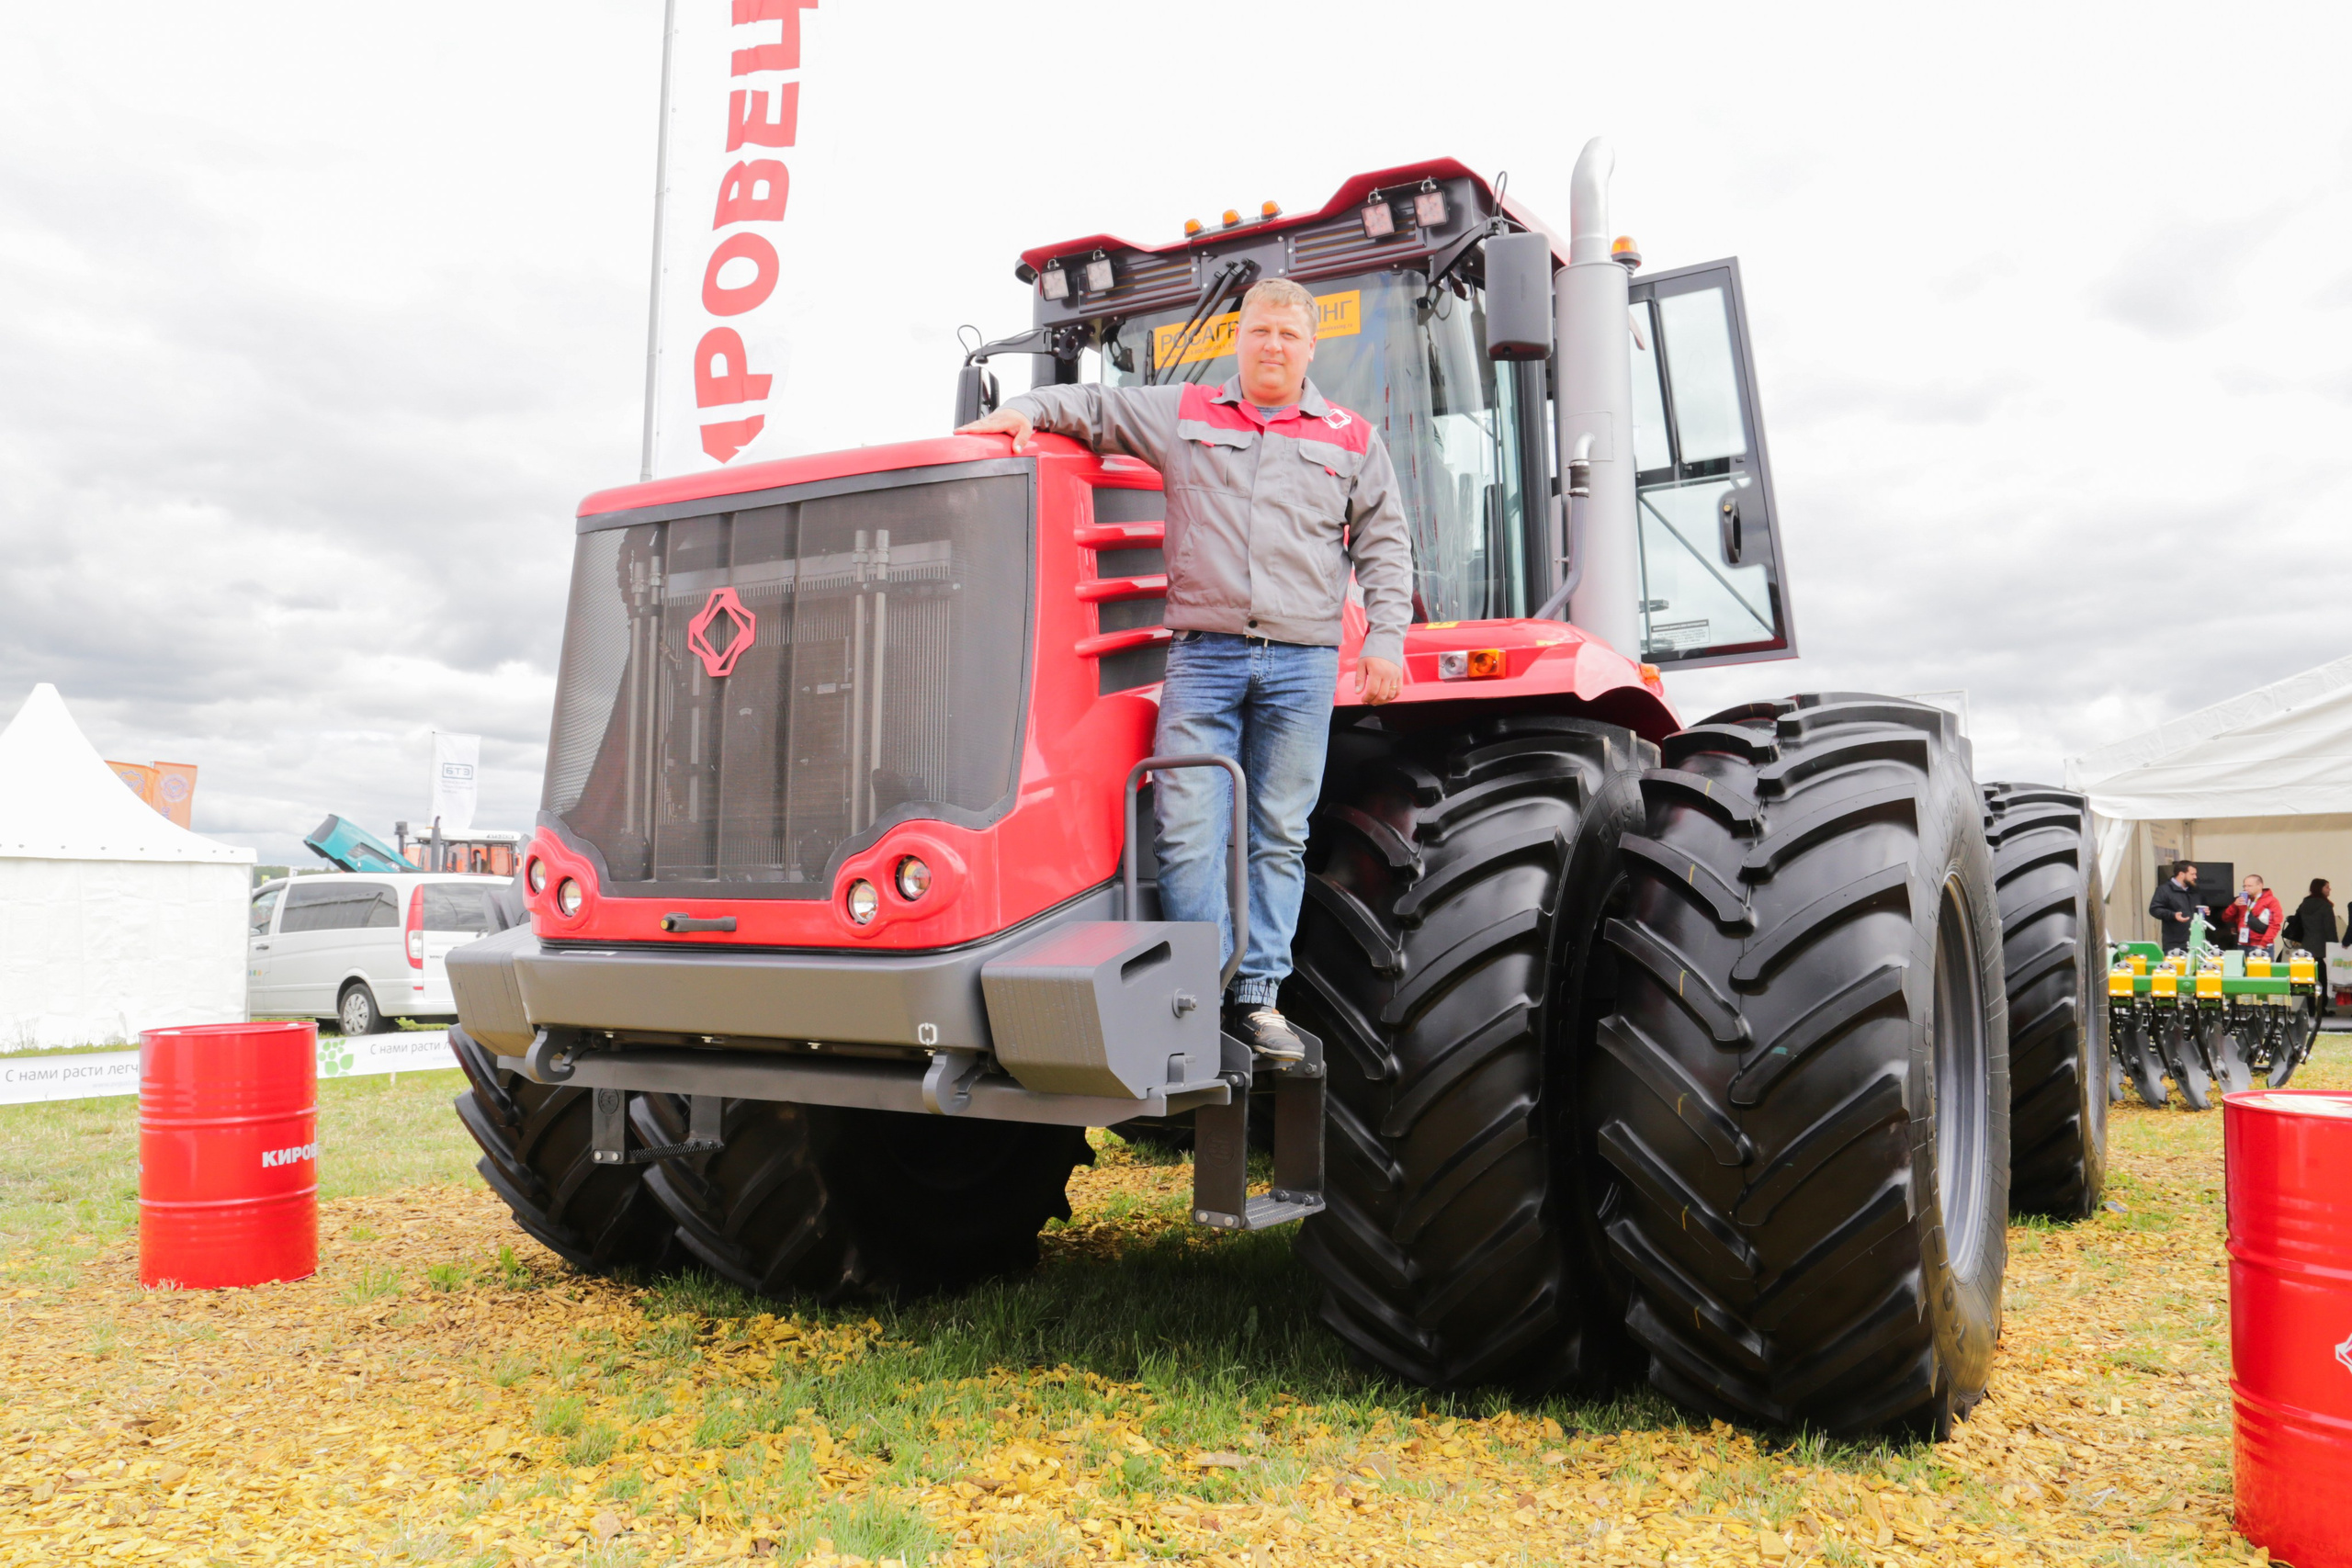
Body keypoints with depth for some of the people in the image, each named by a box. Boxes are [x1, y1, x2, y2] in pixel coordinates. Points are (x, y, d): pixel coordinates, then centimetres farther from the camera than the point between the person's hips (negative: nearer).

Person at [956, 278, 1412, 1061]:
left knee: (1279, 834, 4)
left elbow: (1385, 544, 13)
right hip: (1203, 653, 0)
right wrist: (1026, 409, 0)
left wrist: (1385, 638, 3)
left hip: (1303, 663, 1)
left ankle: (1257, 996, 11)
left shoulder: (1352, 439, 13)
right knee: (1188, 829, -8)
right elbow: (1092, 406, 18)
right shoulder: (1181, 415, 13)